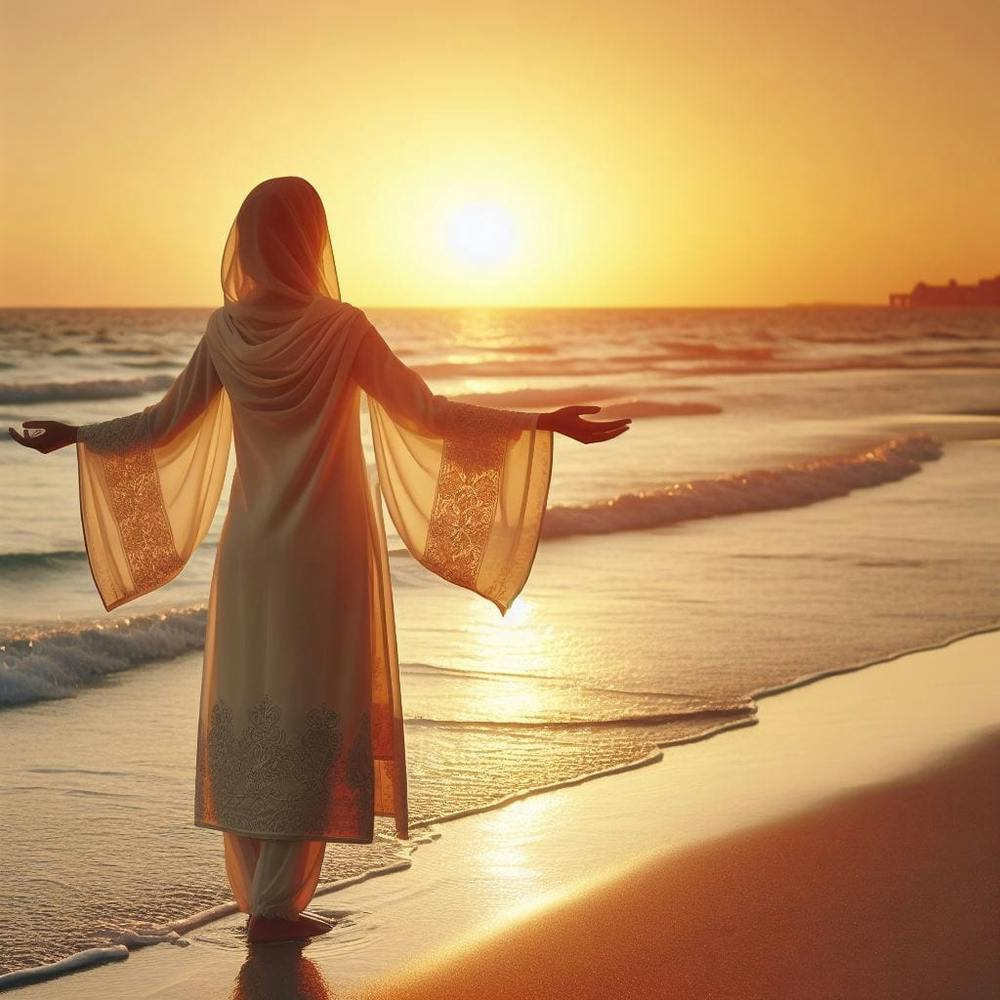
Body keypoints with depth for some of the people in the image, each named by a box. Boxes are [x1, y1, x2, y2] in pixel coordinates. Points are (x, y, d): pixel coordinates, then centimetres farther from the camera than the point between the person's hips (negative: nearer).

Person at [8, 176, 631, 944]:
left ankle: (258, 893, 14)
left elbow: (165, 424, 5)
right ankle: (277, 903, -2)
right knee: (312, 718, 0)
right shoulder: (341, 327, -12)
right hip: (328, 556, -4)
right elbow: (427, 413, -12)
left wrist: (74, 435, 23)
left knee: (250, 716, 11)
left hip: (252, 555, 4)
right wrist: (545, 422, -8)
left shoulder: (227, 330, -2)